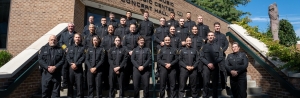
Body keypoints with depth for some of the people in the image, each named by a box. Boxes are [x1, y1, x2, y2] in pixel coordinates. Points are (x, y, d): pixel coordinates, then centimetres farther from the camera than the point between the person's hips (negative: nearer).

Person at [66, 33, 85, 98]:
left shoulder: (83, 48, 8)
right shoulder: (70, 48, 18)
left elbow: (83, 57, -4)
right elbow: (67, 57, 6)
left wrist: (76, 64, -15)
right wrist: (71, 64, -11)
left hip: (79, 68, -3)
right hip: (71, 68, 3)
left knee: (79, 84, -5)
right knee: (70, 84, 7)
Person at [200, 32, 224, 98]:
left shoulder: (218, 46, 10)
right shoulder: (204, 46, 10)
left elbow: (221, 57, 3)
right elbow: (201, 57, 2)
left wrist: (213, 63, -11)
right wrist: (208, 64, -12)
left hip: (215, 67, 1)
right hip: (206, 66, -1)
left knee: (215, 83, 4)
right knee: (206, 83, -5)